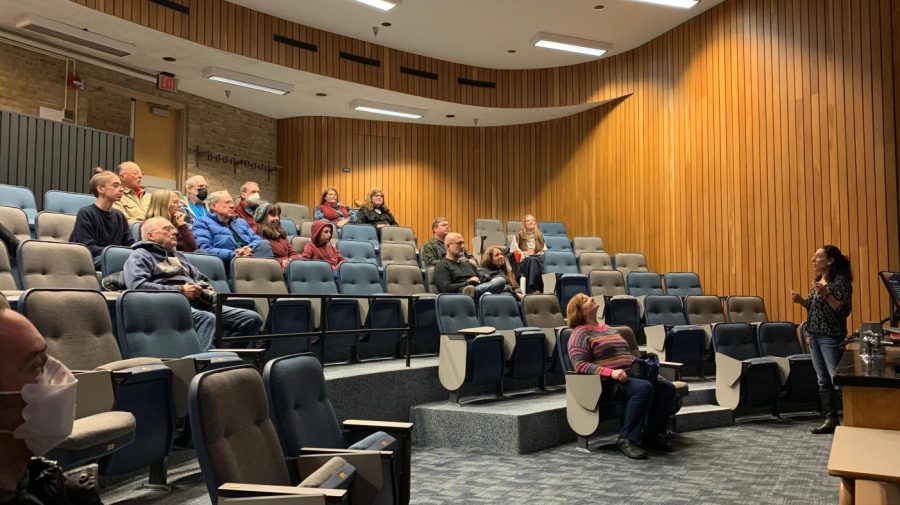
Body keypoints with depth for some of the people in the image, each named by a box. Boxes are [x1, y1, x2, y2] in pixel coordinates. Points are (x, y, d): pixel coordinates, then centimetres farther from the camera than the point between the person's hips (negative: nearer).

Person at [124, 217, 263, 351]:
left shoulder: (178, 255, 34)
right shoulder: (140, 255, 11)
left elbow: (201, 279, 34)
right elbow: (137, 285, -8)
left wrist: (204, 289, 7)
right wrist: (179, 290, -13)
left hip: (198, 303, 7)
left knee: (252, 318, -12)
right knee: (207, 319, -40)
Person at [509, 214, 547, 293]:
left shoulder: (539, 235, 25)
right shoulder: (518, 235, 14)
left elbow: (544, 250, 21)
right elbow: (513, 250, 8)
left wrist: (536, 253, 1)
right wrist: (524, 253, -6)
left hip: (538, 258, 2)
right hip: (524, 260, -2)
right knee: (532, 260, -40)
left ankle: (534, 289, -50)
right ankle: (533, 290, -52)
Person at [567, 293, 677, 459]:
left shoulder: (608, 329, 26)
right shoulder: (580, 334, 0)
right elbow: (580, 365, -14)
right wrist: (611, 372, -25)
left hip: (631, 375, 8)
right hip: (608, 383, -8)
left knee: (667, 387, -13)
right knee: (644, 388, -33)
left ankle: (651, 435, -5)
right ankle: (627, 439, -25)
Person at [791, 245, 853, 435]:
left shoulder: (841, 280, -11)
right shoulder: (818, 280, 14)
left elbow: (845, 310, -18)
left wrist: (826, 294, -28)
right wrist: (801, 301, 4)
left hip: (831, 337, -9)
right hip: (815, 336, 9)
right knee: (823, 381, 10)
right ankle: (831, 419, 15)